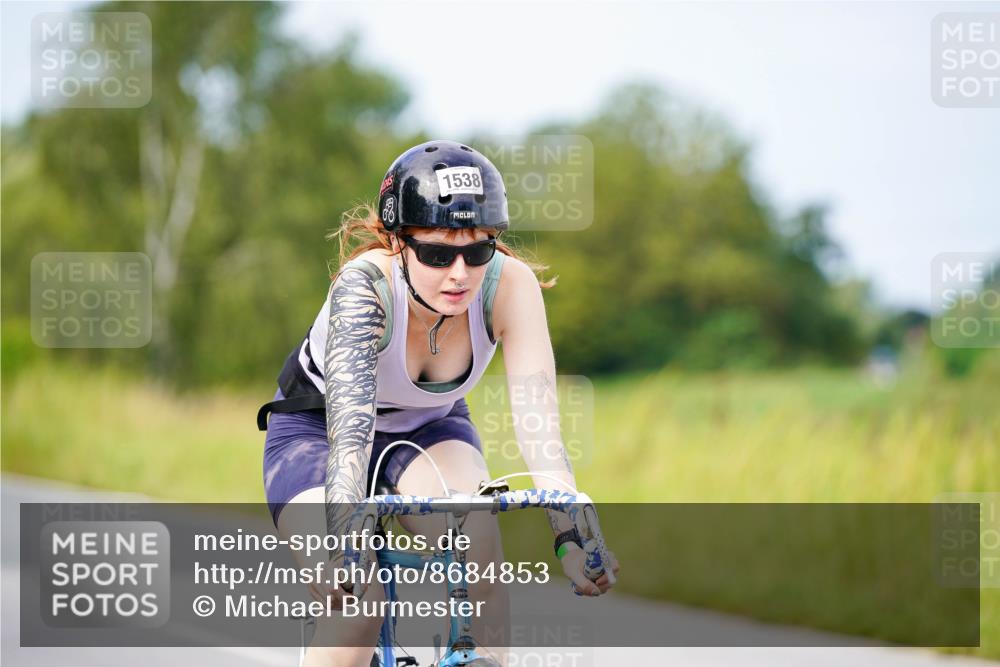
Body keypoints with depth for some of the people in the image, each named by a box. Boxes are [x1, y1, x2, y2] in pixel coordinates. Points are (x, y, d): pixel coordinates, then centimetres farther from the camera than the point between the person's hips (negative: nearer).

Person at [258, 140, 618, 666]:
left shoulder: (510, 285, -27)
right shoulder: (364, 285, -35)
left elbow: (538, 419, -35)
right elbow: (350, 425, -48)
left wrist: (571, 537, -50)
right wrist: (345, 545, -63)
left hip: (430, 429, 3)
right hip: (315, 429, -3)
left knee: (477, 540, -29)